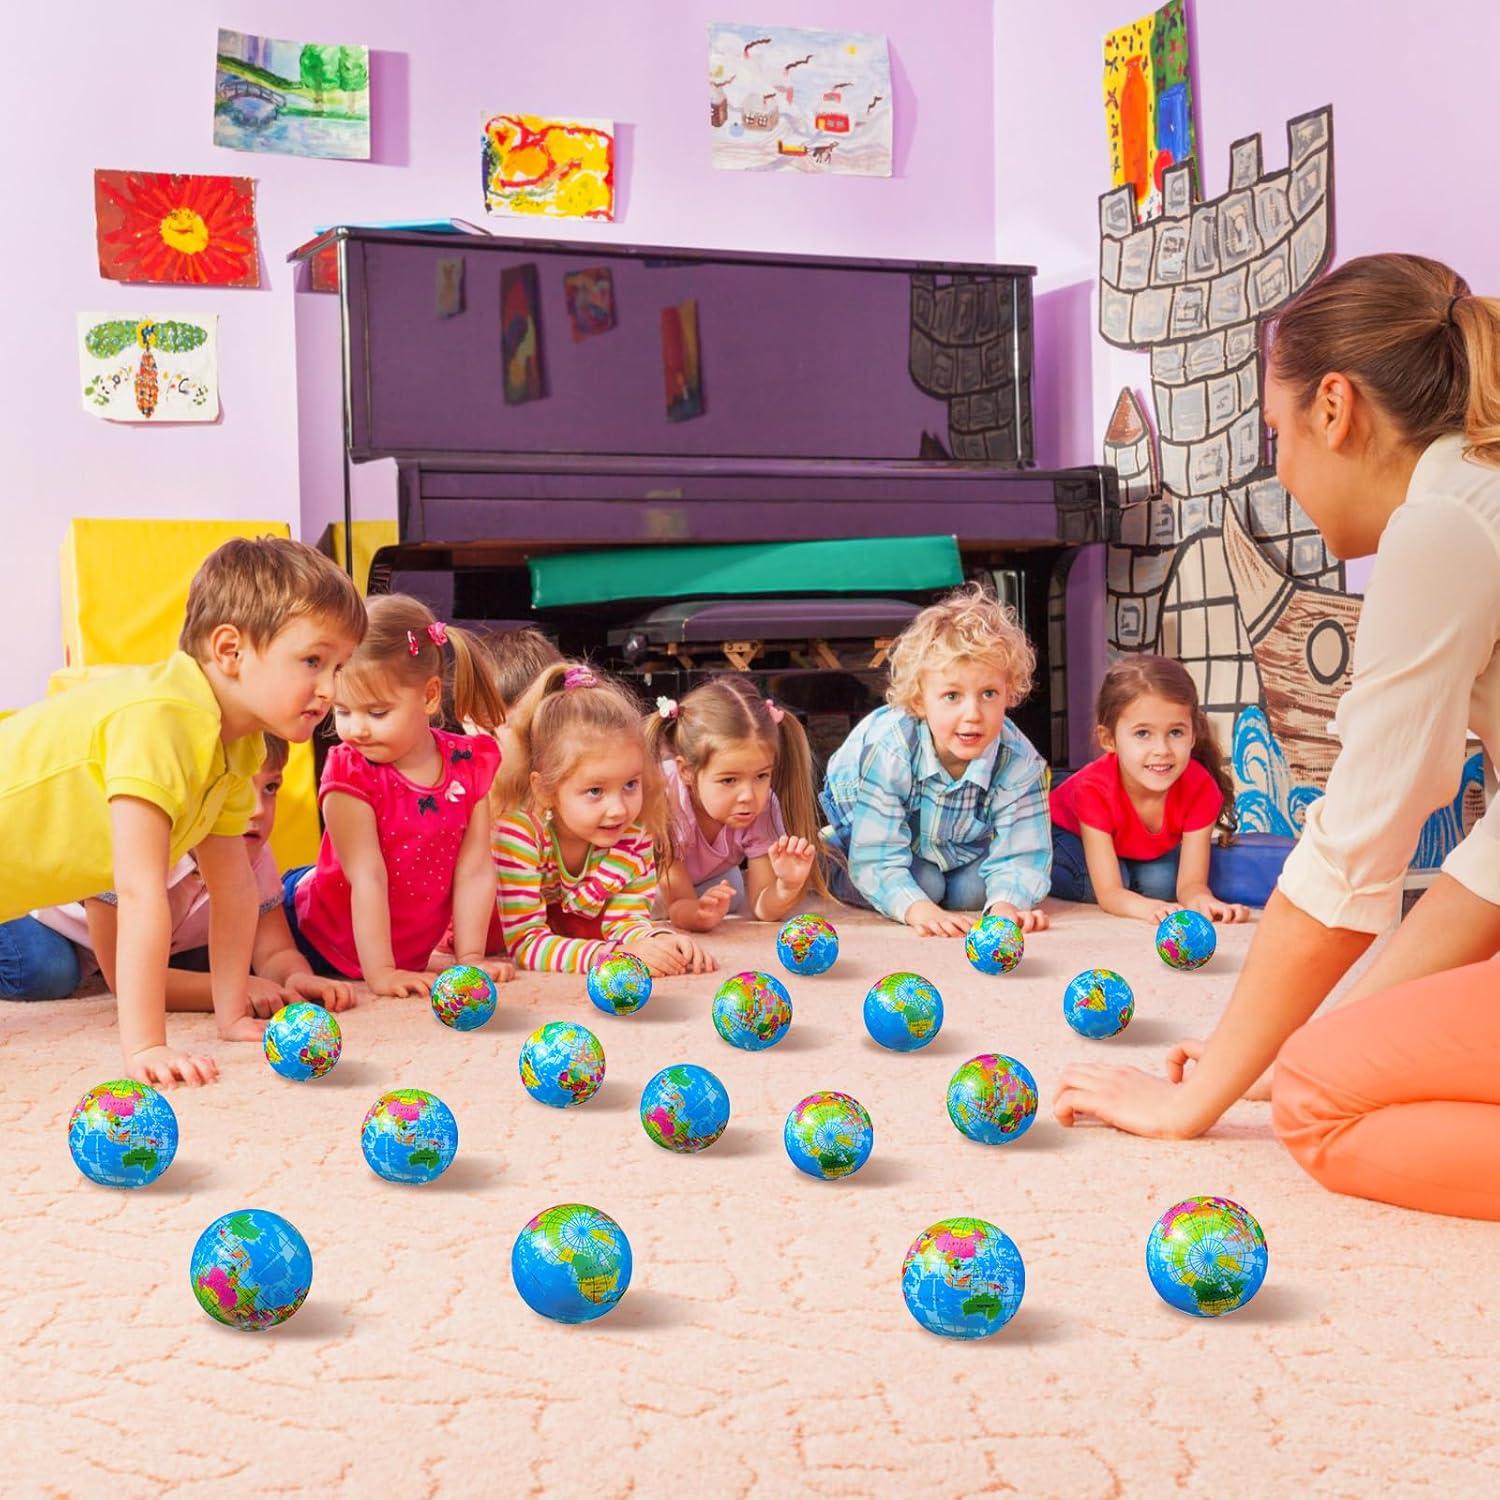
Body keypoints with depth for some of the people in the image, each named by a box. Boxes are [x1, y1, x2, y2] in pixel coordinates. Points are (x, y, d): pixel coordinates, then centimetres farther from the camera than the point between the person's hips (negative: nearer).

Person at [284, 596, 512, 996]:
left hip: (409, 957, 3)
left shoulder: (469, 765, -11)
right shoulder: (350, 776, -21)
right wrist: (379, 973, -31)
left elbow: (473, 873, -10)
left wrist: (470, 959, -15)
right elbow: (368, 877, -27)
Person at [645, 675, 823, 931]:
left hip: (708, 879, 2)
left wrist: (788, 885, -49)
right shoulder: (665, 799, -42)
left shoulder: (761, 805, -29)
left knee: (732, 897, -14)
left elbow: (761, 908, -27)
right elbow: (678, 905, -37)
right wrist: (699, 913, -61)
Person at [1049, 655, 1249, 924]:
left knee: (1161, 882, -25)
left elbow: (1190, 883, -32)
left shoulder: (1201, 788, -34)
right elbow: (1109, 892, -42)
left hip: (1152, 850, 4)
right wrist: (1148, 908, -65)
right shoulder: (1094, 788, -42)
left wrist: (1204, 902, -58)